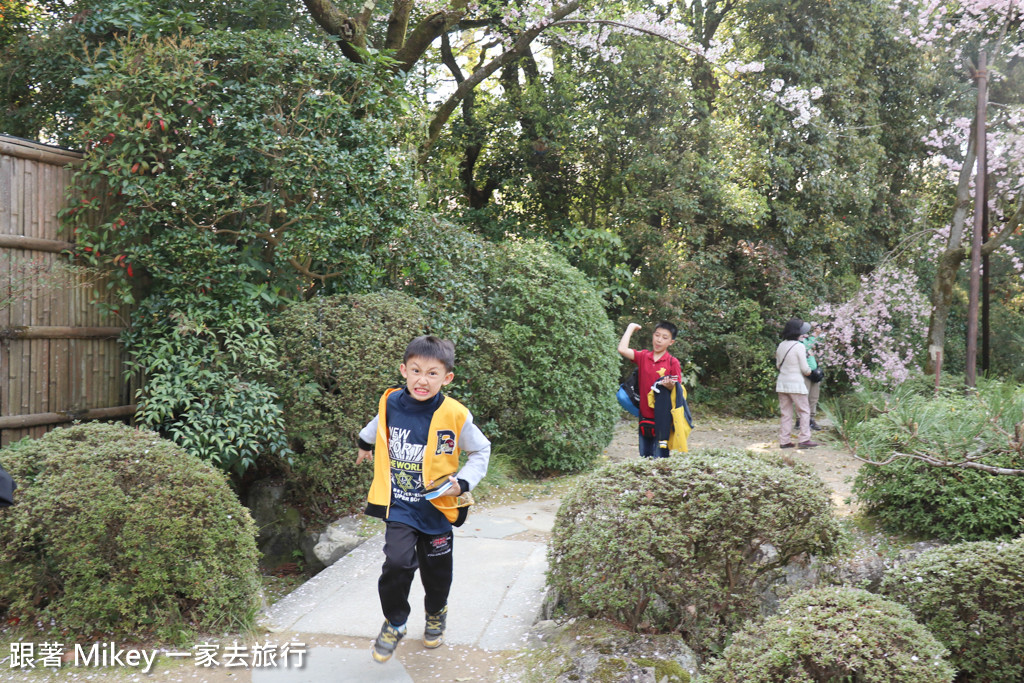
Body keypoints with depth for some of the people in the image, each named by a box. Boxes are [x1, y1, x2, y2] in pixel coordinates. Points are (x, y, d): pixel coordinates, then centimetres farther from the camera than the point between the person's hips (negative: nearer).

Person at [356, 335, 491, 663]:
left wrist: (462, 482, -16)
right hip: (399, 503, 0)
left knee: (437, 570, 14)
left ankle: (436, 614, 46)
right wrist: (365, 443, 37)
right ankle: (394, 623, 9)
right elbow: (378, 427, 17)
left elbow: (481, 451, -1)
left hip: (437, 505, 0)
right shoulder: (391, 403, -9)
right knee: (397, 562, -17)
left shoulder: (455, 415, -17)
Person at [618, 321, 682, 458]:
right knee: (644, 457, 14)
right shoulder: (643, 356, 3)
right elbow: (622, 349, -12)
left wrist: (670, 385, -27)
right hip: (645, 416, 4)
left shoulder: (672, 362, -5)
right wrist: (631, 328, -1)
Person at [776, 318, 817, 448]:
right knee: (804, 411, 5)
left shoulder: (781, 345, 6)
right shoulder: (799, 346, -13)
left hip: (782, 383, 6)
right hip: (796, 383, -6)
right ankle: (804, 439, 2)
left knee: (786, 413, 10)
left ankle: (784, 440, 9)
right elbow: (805, 368, -10)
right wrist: (809, 371, 10)